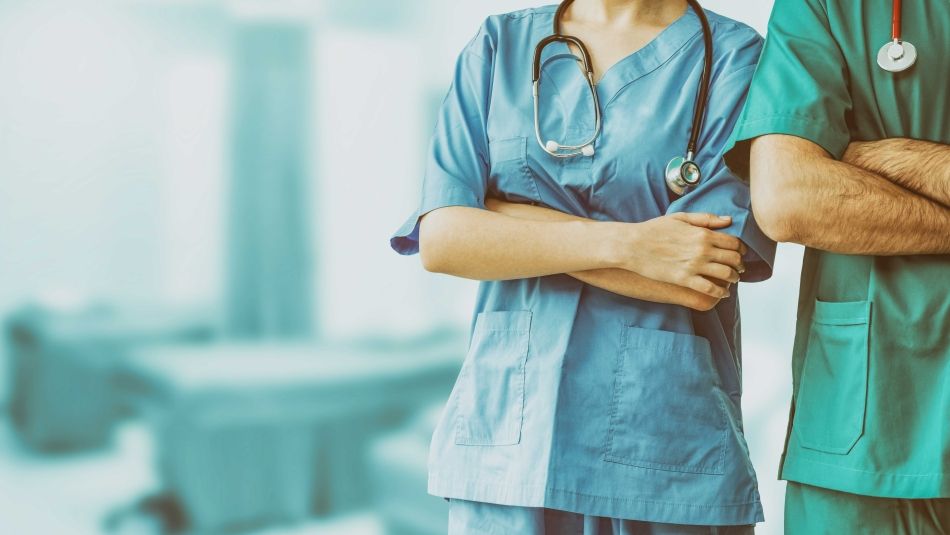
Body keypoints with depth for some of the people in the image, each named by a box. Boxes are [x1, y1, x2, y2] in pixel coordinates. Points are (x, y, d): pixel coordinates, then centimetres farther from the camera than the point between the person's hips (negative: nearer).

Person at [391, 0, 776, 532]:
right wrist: (622, 242, -15)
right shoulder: (500, 45, 7)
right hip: (508, 431, 2)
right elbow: (439, 239, -5)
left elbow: (704, 285, -14)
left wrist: (499, 210, -7)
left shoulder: (734, 56, -2)